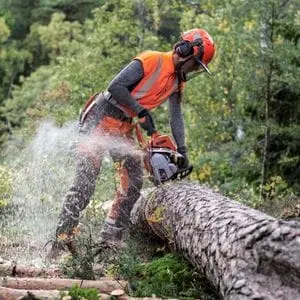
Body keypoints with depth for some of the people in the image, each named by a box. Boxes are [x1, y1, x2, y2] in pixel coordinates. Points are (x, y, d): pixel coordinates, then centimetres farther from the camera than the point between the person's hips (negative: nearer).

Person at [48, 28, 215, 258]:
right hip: (100, 119, -8)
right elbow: (116, 86, -22)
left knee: (134, 182, 2)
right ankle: (63, 235, -9)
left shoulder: (178, 82, 9)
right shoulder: (151, 60, -16)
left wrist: (182, 151, -6)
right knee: (85, 182, -13)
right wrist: (142, 112, -23)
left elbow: (176, 117, 5)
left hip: (124, 129, 8)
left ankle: (110, 238, 8)